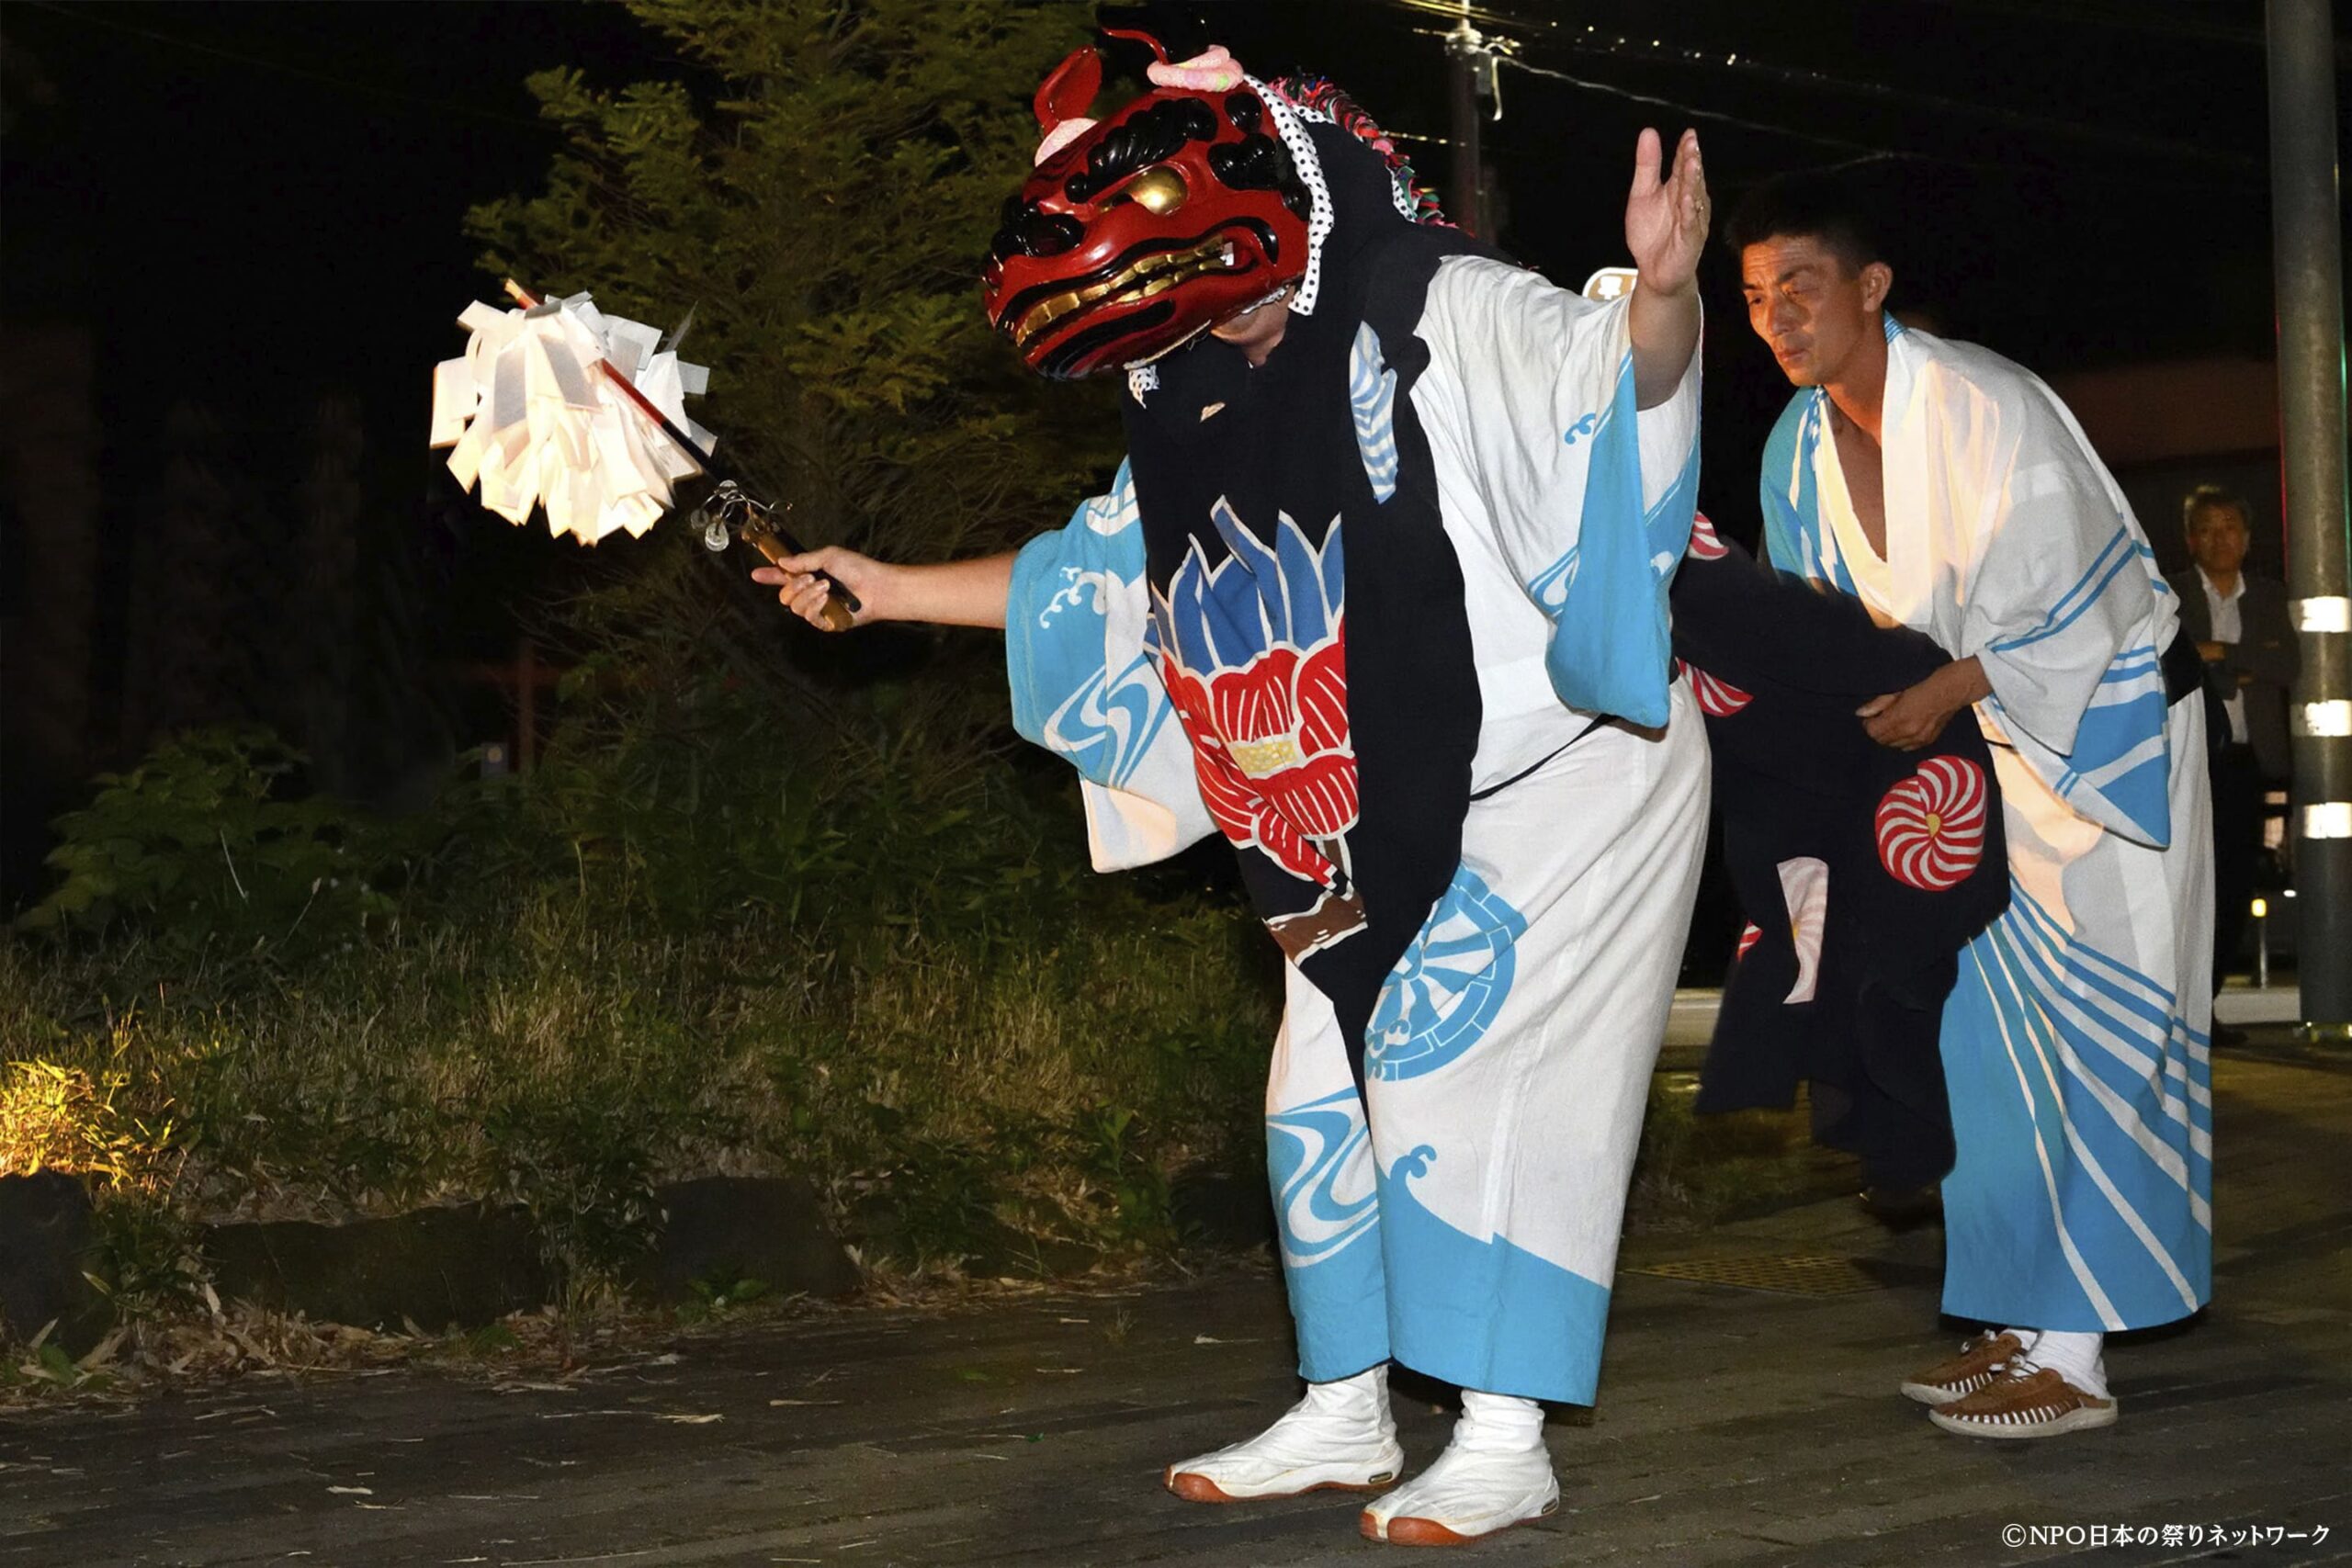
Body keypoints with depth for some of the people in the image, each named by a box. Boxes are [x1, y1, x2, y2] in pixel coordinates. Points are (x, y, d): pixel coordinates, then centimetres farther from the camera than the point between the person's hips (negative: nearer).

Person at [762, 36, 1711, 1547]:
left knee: (1452, 1061, -14)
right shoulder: (1209, 421, 10)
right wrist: (889, 587, 23)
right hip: (1381, 835, 9)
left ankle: (1506, 1440, -5)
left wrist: (1663, 292, -54)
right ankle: (1344, 1415, 24)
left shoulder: (1444, 320, -14)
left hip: (1559, 782, -8)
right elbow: (1085, 578, 22)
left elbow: (1609, 378, -31)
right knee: (1327, 1093, 10)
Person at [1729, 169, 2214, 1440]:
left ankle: (2074, 1358, -9)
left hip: (2105, 715, -8)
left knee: (2088, 1026, -10)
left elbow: (2069, 603, -23)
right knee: (1985, 1024, 8)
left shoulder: (1982, 408, -24)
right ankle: (2023, 1321, 17)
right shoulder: (1800, 442, 0)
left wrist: (1939, 696, -29)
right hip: (1981, 733, 8)